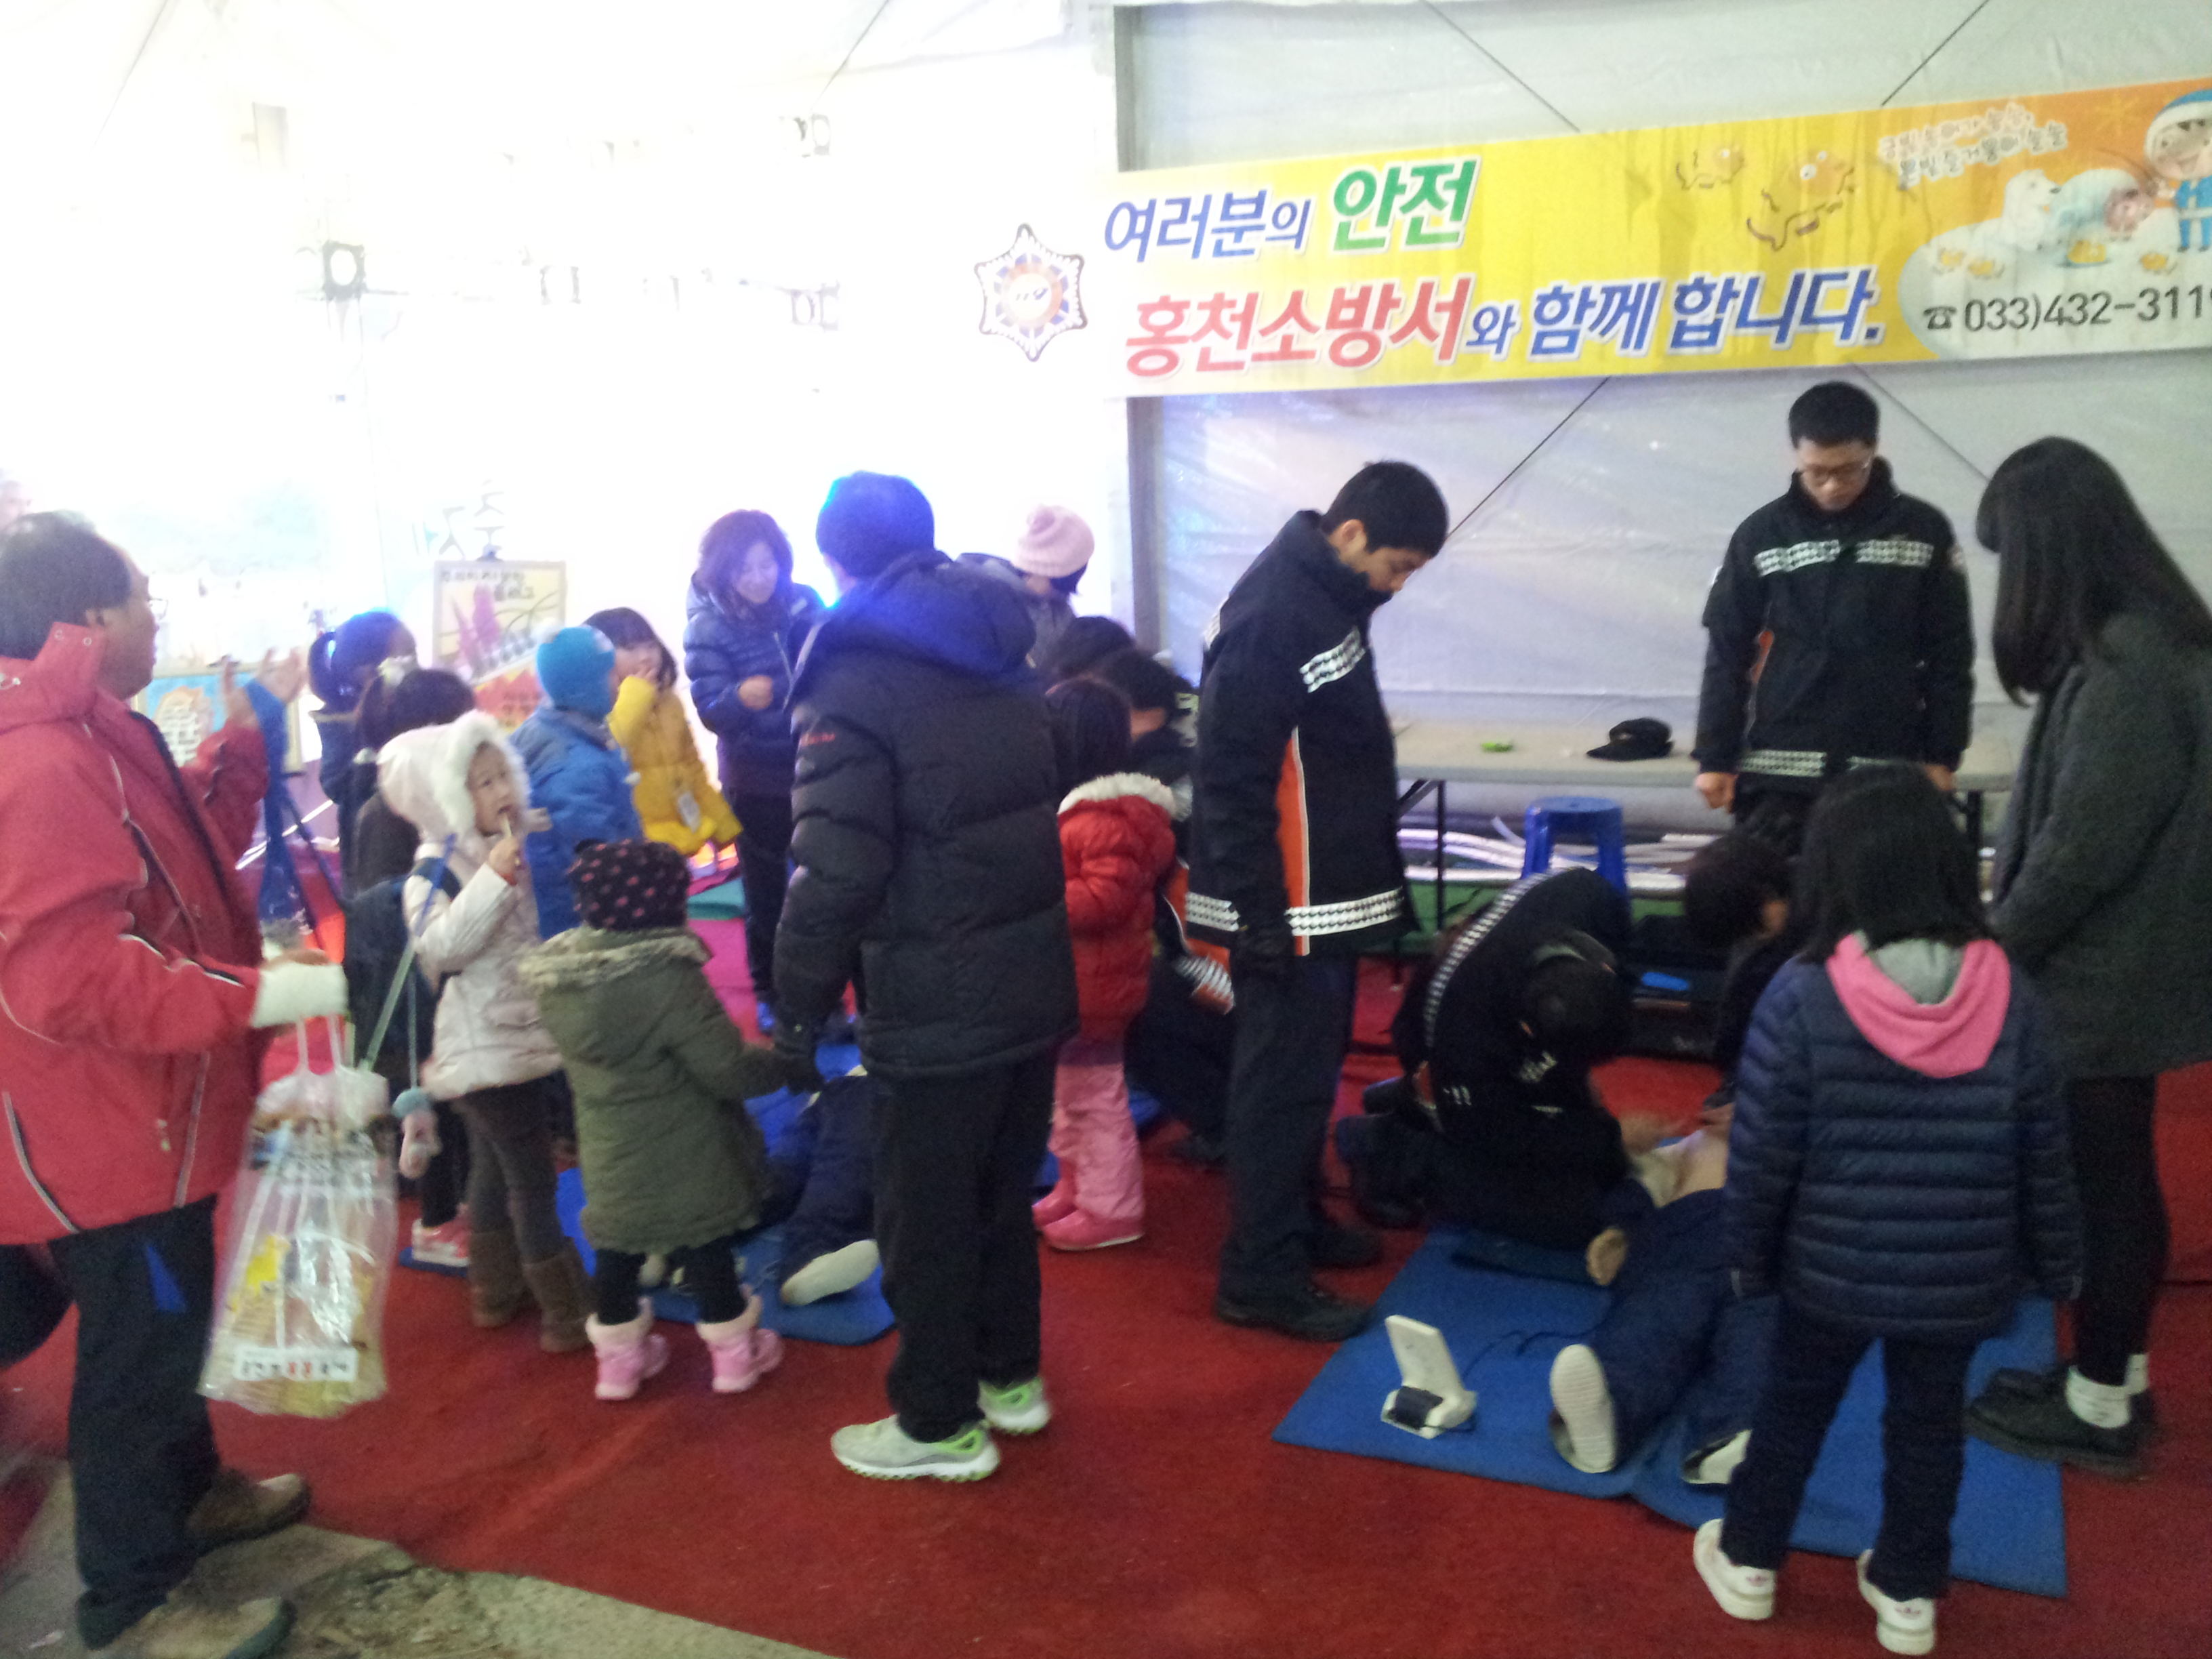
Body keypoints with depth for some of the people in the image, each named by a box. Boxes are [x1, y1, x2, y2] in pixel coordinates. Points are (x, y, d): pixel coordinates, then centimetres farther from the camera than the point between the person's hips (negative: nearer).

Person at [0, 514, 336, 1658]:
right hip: (99, 1131, -11)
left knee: (163, 1319, 26)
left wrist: (253, 727, 13)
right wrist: (273, 992, -36)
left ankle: (188, 1491, 47)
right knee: (138, 1346, 4)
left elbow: (193, 843, 18)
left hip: (139, 1112, 11)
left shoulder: (92, 740, 8)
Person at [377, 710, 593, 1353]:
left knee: (495, 1169, 20)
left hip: (522, 1040, 9)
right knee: (531, 1179, -6)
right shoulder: (434, 870, -17)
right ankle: (566, 1314, 1)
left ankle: (495, 1292, 34)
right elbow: (440, 944, -33)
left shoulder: (503, 854, 8)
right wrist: (493, 879, -36)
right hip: (486, 1050, -9)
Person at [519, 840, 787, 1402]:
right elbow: (729, 1070, -21)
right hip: (682, 1159, -5)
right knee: (704, 1246, 11)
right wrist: (781, 1062, -5)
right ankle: (733, 1349, 27)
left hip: (608, 1156, 6)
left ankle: (619, 1354, 34)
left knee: (617, 1247, 19)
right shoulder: (671, 979, -26)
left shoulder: (557, 981, -5)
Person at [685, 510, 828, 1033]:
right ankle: (769, 993, 28)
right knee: (766, 892, 10)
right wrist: (741, 698, -38)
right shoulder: (707, 627, -13)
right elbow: (711, 712, -18)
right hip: (756, 780, -2)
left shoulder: (802, 602, -6)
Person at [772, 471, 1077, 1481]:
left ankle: (940, 1424, 24)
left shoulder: (853, 682, -14)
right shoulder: (1001, 659, 8)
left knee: (925, 1218, 9)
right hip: (1035, 985, 7)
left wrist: (799, 1010, -11)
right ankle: (1011, 1376, 39)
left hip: (934, 1008, -7)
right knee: (1003, 1193, 23)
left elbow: (836, 872, -19)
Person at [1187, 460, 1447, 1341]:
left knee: (1311, 1068, 20)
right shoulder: (1270, 616, -21)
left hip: (1329, 902, 10)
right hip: (1286, 912, -10)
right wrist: (1258, 920, -22)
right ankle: (1260, 1275, 9)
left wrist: (1374, 887, 21)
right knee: (1284, 1083, -2)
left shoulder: (1327, 597, 10)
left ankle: (1299, 1220, 36)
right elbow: (1233, 783, -23)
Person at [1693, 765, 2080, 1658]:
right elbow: (2044, 1156, -2)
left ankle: (1749, 1560, 36)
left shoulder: (1801, 997, -20)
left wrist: (1749, 1257, 2)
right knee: (1928, 1422, 21)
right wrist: (2057, 1264, 14)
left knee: (1793, 1406, 19)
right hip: (1961, 1278, 2)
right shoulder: (2010, 997, -12)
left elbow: (1761, 1156, -14)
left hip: (1832, 1270, -1)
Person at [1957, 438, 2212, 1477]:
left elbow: (2086, 846, -23)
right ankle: (2117, 1379, 32)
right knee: (2117, 1176, 18)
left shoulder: (2126, 667, -24)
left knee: (2100, 1182, 4)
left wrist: (1997, 948, -9)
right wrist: (2013, 936, 11)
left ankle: (2098, 1410, 19)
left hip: (2102, 979, -9)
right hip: (2121, 970, 9)